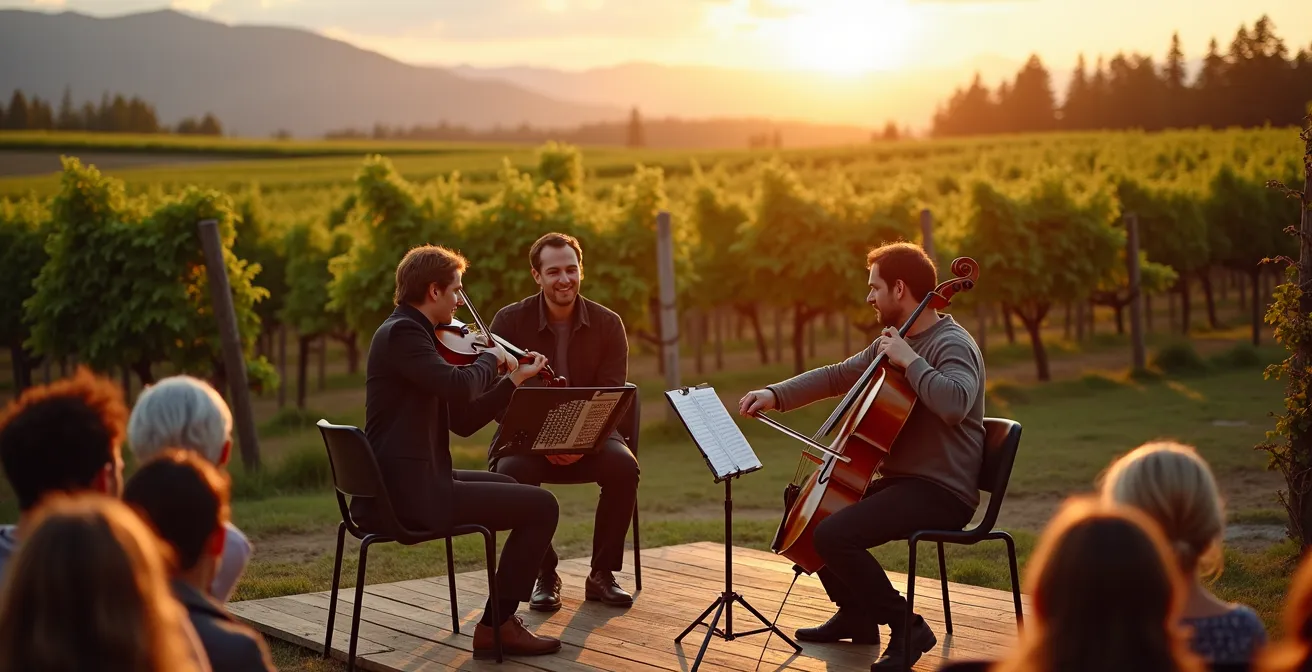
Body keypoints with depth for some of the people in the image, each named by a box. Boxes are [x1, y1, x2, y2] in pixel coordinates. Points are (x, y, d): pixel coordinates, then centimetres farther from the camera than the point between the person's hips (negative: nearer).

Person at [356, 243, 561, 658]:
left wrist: (515, 379, 17)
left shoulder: (411, 333, 17)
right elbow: (459, 386, -31)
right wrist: (490, 358, -11)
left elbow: (463, 420, 19)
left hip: (403, 485, 11)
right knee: (541, 506, -6)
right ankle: (497, 624, -1)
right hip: (411, 494, -11)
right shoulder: (402, 332, -14)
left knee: (510, 487, 32)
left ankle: (503, 612, 34)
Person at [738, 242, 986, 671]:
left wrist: (910, 361, -26)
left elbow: (954, 403, -36)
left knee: (833, 535, -27)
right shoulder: (893, 341, 13)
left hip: (941, 492, -10)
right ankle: (856, 615, 27)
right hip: (902, 481, 10)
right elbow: (836, 377, 17)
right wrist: (775, 395, 6)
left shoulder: (952, 344, -16)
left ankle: (907, 627, -13)